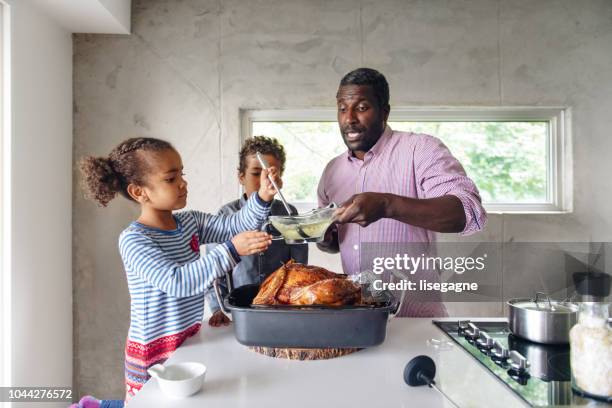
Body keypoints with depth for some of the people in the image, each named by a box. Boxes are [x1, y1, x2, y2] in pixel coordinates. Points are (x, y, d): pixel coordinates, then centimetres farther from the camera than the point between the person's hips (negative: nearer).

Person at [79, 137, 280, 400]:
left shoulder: (189, 222, 2)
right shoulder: (133, 240, -19)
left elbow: (236, 225, -2)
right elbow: (176, 281, -30)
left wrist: (262, 197, -19)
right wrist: (231, 251, -36)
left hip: (190, 341, 6)